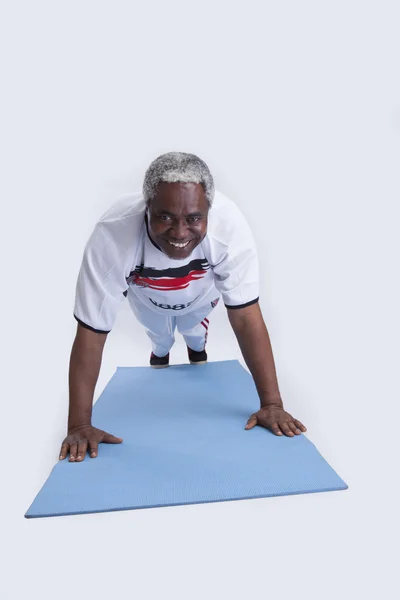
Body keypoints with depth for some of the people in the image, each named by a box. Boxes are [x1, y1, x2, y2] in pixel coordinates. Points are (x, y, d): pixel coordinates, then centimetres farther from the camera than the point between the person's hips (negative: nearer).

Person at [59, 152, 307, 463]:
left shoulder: (230, 225, -44)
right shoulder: (111, 237, -46)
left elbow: (246, 318, -37)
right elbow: (91, 333, -39)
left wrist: (272, 404, -34)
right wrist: (79, 425, -35)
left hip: (201, 290, 0)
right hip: (147, 294, 0)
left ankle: (197, 346, 60)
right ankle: (160, 351, 59)